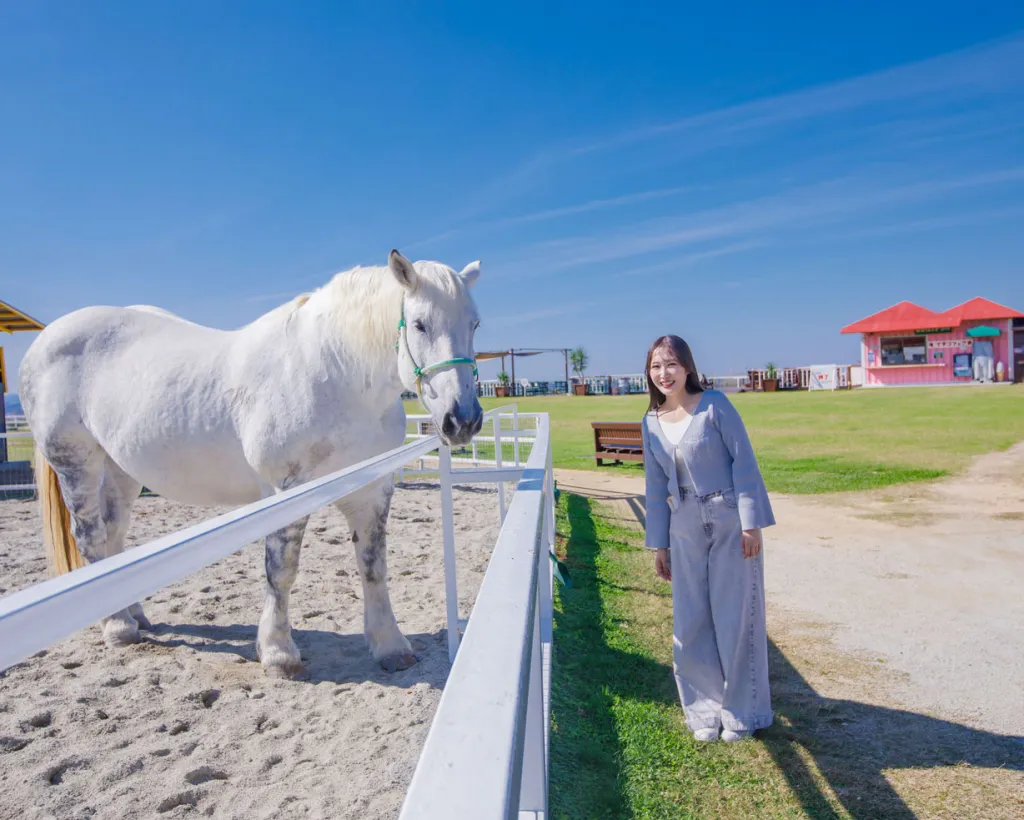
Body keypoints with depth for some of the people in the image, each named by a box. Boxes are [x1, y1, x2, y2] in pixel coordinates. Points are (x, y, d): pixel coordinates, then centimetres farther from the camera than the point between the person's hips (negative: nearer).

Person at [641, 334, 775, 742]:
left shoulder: (714, 405, -10)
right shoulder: (652, 421, 4)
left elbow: (744, 461, -10)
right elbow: (656, 486, 10)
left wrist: (750, 523, -14)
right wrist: (659, 544, 11)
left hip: (730, 523, -4)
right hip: (686, 529, 4)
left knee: (735, 618, 4)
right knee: (690, 624, 8)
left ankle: (742, 712, 23)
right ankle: (706, 711, 25)